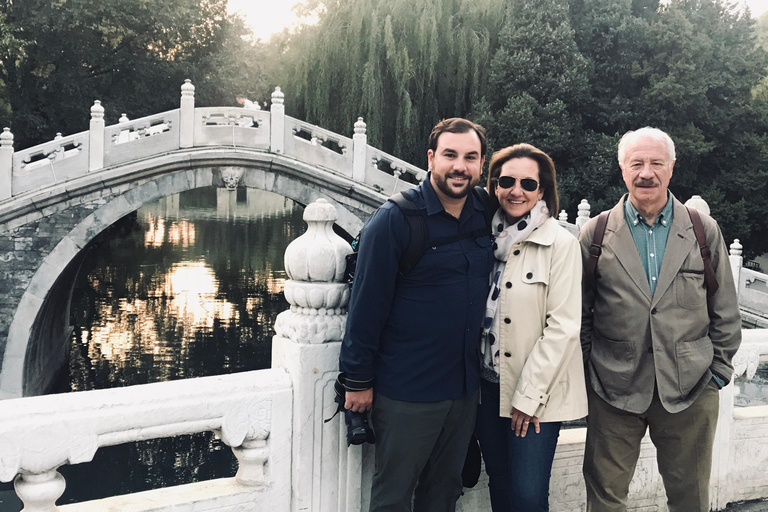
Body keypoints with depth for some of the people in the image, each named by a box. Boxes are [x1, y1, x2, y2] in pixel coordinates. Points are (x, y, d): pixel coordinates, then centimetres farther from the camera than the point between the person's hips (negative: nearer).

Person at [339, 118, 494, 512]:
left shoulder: (486, 217, 2)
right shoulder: (394, 219, -14)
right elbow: (367, 303, -13)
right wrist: (358, 380, -11)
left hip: (465, 387, 5)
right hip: (406, 391, -5)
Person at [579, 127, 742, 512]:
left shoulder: (705, 231, 4)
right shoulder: (595, 234, 1)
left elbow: (725, 311, 8)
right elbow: (580, 313, 4)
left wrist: (719, 370, 4)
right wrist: (582, 374, 1)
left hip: (690, 391, 1)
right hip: (614, 390, -1)